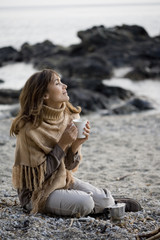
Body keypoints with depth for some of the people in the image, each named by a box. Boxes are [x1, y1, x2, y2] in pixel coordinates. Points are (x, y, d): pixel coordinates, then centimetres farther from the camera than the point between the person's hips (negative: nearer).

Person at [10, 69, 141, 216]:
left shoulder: (71, 117, -3)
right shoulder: (29, 129, -22)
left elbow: (70, 166, 2)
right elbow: (39, 174, -19)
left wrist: (76, 145, -19)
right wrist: (62, 144, -24)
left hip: (64, 181, 6)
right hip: (37, 191, -5)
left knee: (106, 200, -15)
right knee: (83, 203, -26)